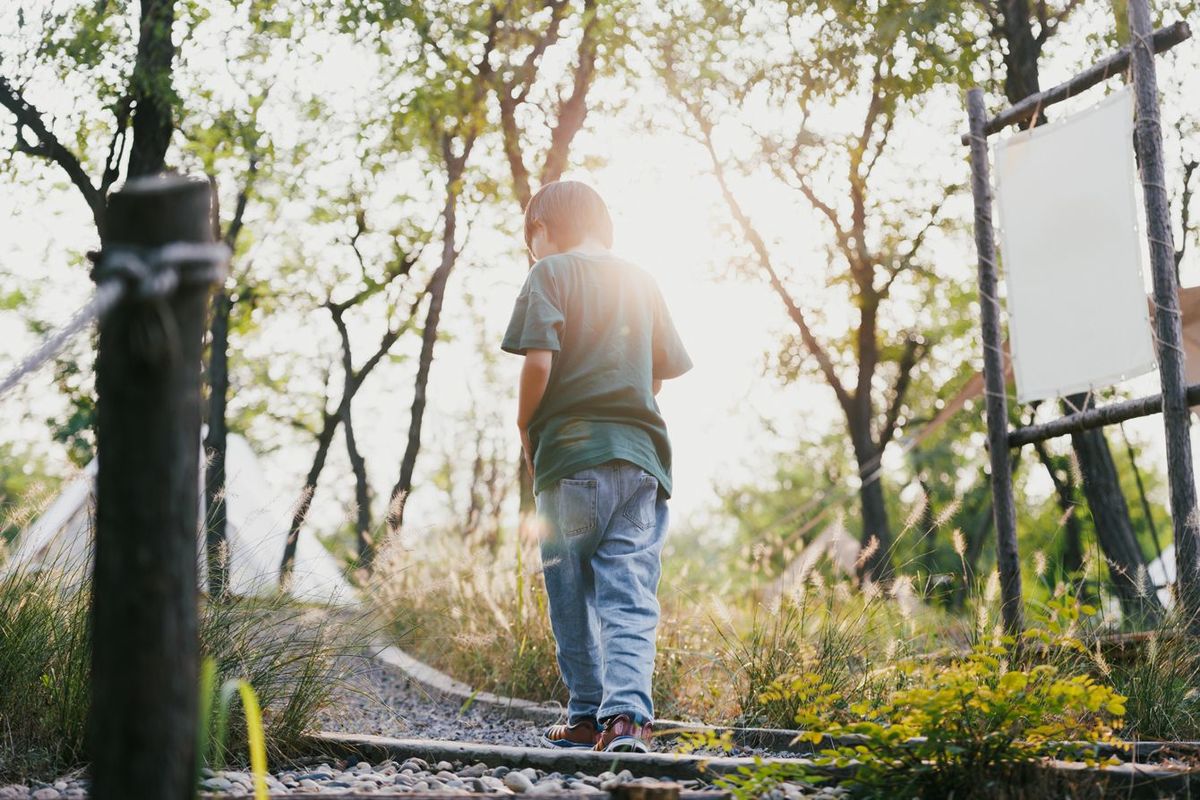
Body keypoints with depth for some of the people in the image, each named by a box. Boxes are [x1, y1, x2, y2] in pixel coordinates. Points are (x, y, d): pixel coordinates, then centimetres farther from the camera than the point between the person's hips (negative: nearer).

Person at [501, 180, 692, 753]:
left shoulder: (551, 273, 1)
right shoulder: (641, 282, 18)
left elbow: (539, 361, -12)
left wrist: (525, 431, 2)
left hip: (570, 454, -4)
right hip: (641, 456, 4)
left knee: (571, 596, 9)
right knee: (630, 597, -2)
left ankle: (588, 715, 15)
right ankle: (628, 711, -18)